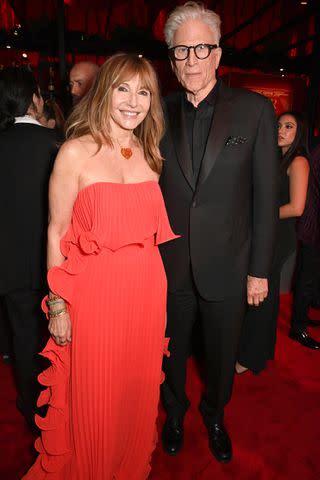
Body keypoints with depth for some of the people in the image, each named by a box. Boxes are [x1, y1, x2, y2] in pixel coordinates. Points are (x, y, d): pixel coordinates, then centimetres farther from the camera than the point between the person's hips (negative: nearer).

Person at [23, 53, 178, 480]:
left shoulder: (150, 153, 7)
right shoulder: (77, 151, -8)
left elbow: (153, 228, 11)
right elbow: (56, 234, -7)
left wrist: (157, 287, 9)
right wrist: (58, 306, -6)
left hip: (147, 292, 5)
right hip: (94, 294, -4)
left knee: (138, 390, 21)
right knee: (94, 399, 14)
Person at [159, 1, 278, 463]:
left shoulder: (255, 109, -4)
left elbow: (265, 196, -4)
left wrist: (259, 269, -5)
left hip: (226, 266, -1)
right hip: (169, 265, 2)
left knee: (222, 355, 19)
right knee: (172, 351, 20)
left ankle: (214, 415, 50)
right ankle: (175, 412, 49)